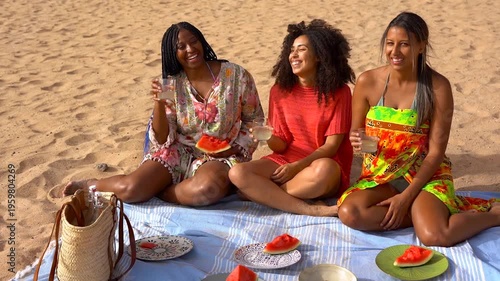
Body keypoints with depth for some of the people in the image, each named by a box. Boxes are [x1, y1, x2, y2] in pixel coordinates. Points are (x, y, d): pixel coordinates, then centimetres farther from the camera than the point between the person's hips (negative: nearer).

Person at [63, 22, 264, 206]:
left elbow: (254, 121, 6)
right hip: (178, 152, 2)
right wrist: (159, 103, -20)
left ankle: (151, 190, -10)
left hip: (219, 157, -1)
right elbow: (163, 140, -5)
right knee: (129, 189, -23)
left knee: (209, 188, -39)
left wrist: (235, 148, -10)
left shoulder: (236, 76, -6)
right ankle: (91, 185, 13)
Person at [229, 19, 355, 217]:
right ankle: (310, 209, -28)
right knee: (238, 173, -24)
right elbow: (281, 144, 4)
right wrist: (267, 138, -20)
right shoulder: (280, 90, 3)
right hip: (285, 161, 3)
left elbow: (332, 145, -8)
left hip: (324, 164, -3)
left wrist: (297, 166, -19)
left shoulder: (339, 92, -5)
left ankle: (260, 192, -17)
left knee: (324, 171, -40)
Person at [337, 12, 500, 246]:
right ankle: (424, 212, -7)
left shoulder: (438, 87, -11)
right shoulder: (367, 82, -6)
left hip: (425, 174, -3)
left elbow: (436, 151, -10)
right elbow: (355, 132, 5)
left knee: (435, 236, -28)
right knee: (349, 213, -27)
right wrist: (356, 141, -21)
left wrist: (406, 197, -18)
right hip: (379, 175, 3)